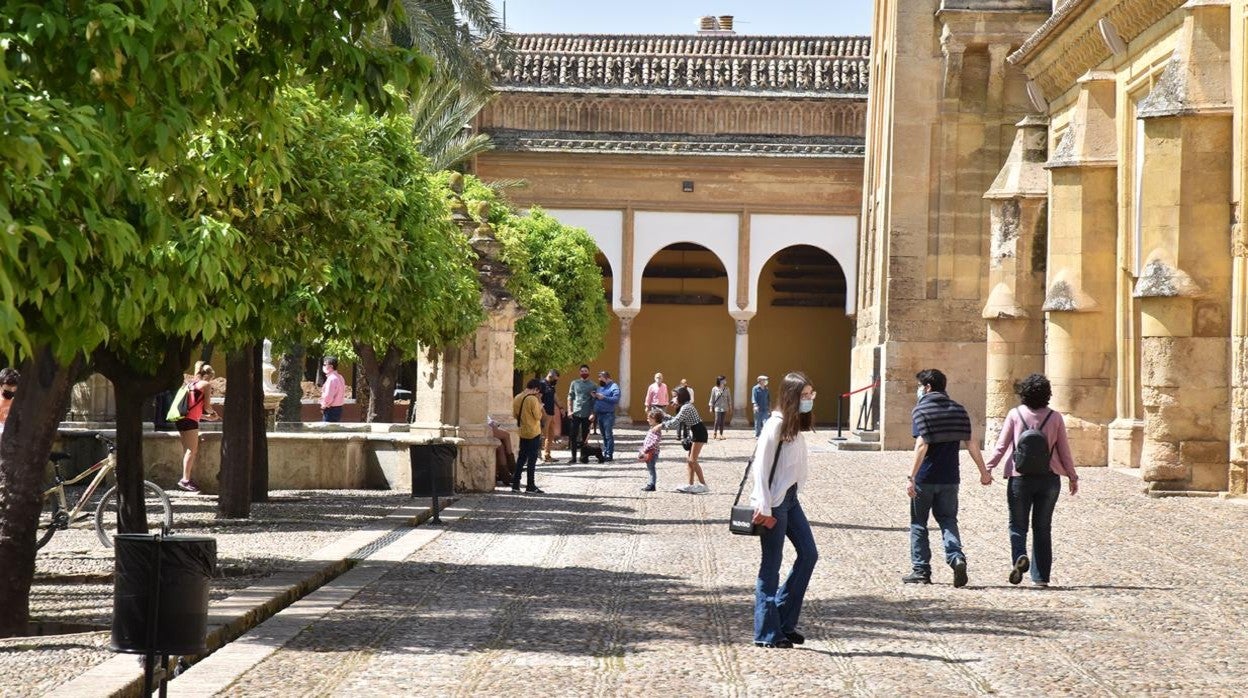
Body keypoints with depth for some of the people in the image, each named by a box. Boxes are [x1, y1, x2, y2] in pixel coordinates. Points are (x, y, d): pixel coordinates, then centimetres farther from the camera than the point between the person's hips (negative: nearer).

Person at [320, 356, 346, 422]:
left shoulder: (331, 379, -19)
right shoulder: (339, 377, 12)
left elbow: (328, 397, -25)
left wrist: (323, 406, -7)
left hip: (331, 410, -10)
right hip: (338, 409, 10)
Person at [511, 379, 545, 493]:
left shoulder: (517, 398, 4)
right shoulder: (533, 399, -18)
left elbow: (515, 415, 12)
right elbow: (538, 416, -15)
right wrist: (539, 405, -2)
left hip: (523, 432, 6)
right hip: (533, 433, -6)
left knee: (521, 458, 13)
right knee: (532, 459, 0)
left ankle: (515, 484, 11)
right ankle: (531, 486, 2)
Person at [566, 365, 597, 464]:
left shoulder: (593, 385, 5)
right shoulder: (574, 383, 8)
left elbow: (595, 401, 2)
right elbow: (570, 397, 7)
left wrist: (593, 413, -7)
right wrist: (569, 410, -3)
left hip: (587, 414, -1)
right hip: (575, 413, 1)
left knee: (585, 436, 5)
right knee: (573, 435, -3)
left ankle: (584, 456, 12)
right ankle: (573, 456, 2)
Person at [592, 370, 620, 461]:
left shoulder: (614, 387, -5)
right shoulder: (600, 387, 20)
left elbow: (616, 399, -18)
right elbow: (596, 401, 26)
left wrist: (603, 397, -19)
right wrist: (595, 397, 4)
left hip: (608, 415, -8)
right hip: (599, 414, 8)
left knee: (608, 435, -8)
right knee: (604, 435, 10)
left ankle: (609, 454, -8)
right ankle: (604, 453, 14)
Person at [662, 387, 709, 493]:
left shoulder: (686, 408, -19)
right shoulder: (684, 406, 13)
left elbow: (675, 421, -22)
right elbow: (676, 419, 14)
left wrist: (663, 425, -12)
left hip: (699, 433, -10)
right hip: (694, 433, 10)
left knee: (692, 460, -12)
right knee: (690, 460, 10)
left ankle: (703, 485, -12)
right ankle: (690, 485, 13)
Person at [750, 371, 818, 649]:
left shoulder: (796, 427, 11)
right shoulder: (776, 425, -15)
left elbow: (798, 467, 11)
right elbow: (761, 467, -18)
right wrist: (764, 509, -20)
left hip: (790, 498, 9)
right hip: (774, 501, -9)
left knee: (809, 554, 7)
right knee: (771, 564, -3)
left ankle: (784, 622, 16)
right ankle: (767, 633, 4)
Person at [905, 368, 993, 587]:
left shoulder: (921, 410, -9)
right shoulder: (958, 410, 7)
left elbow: (922, 445, -19)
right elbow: (969, 443, 6)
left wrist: (911, 477, -23)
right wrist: (984, 471, 13)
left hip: (925, 478, -4)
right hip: (950, 478, 4)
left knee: (918, 524, 9)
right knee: (948, 520, 10)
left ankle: (921, 570, 10)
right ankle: (957, 559, -14)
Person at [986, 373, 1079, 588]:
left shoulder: (1015, 414, -4)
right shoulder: (1055, 417, 0)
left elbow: (1001, 445, -5)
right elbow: (1064, 450, 4)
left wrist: (988, 468, 3)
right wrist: (1072, 477, 14)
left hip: (1020, 478, -2)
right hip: (1049, 478, 2)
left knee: (1018, 524, 8)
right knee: (1043, 527, 10)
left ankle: (1020, 556, -20)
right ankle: (1041, 576, 10)